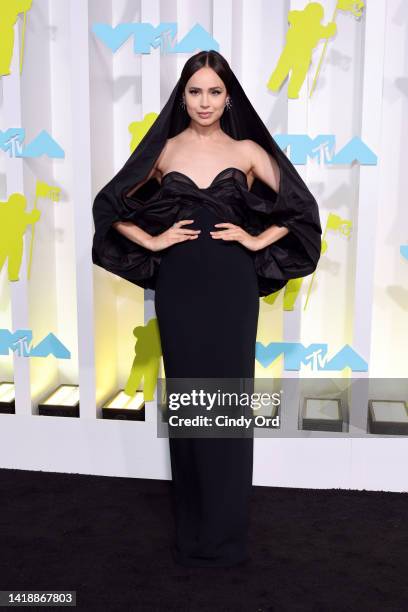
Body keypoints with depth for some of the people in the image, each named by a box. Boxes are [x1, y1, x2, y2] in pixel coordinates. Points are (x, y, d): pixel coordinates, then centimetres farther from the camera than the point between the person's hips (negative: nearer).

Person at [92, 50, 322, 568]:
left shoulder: (248, 150, 5)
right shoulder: (163, 150, 7)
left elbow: (300, 206, 7)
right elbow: (109, 204, 11)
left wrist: (258, 241, -2)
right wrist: (151, 241, 0)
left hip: (232, 285, -1)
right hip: (179, 286, 1)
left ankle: (226, 529, 16)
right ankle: (192, 528, 21)